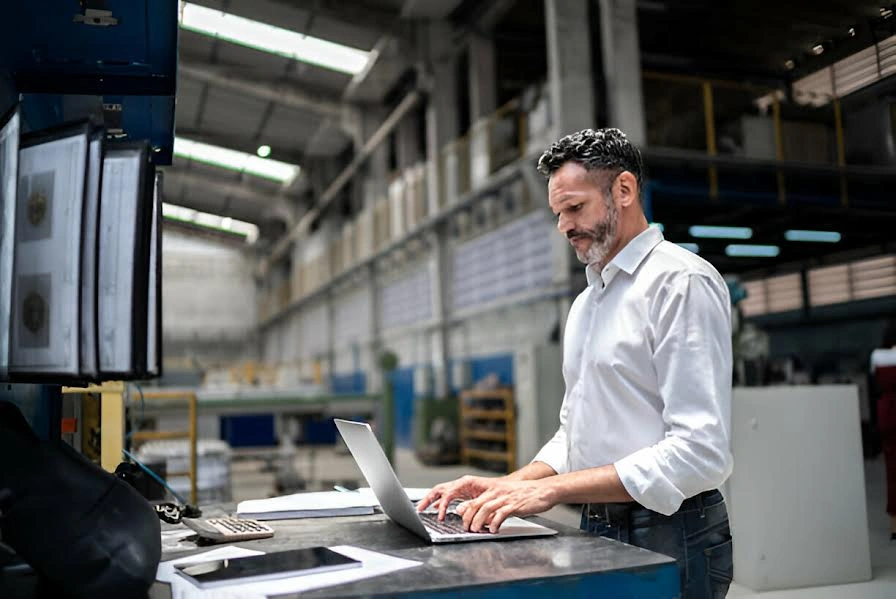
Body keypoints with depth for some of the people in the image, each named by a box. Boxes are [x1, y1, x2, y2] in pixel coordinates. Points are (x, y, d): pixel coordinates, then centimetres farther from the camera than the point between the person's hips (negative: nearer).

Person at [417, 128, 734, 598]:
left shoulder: (681, 281, -14)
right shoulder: (585, 303, 13)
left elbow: (700, 451, -22)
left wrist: (550, 489, -23)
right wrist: (506, 488, 0)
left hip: (668, 540, -7)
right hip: (598, 531, 7)